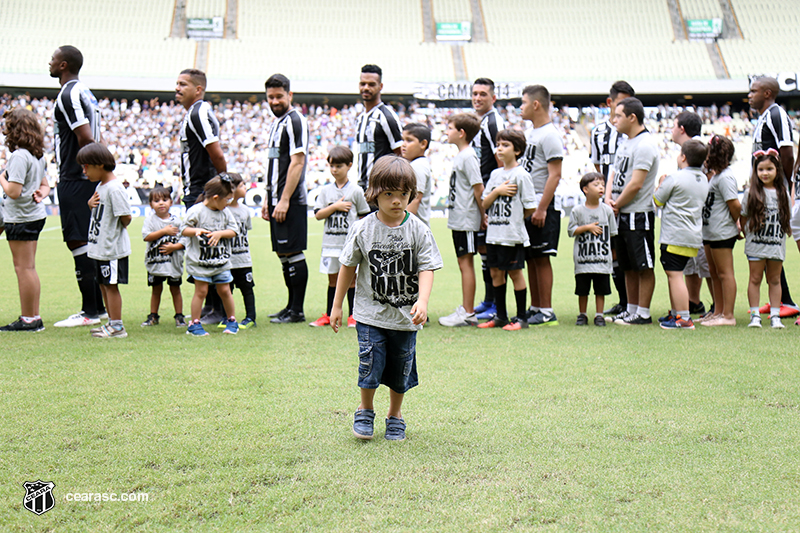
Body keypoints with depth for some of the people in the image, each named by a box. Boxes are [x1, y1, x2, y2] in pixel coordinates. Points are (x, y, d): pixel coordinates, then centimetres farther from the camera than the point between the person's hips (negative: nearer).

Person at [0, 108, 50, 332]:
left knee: (24, 269, -3)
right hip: (36, 215, 10)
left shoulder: (19, 156, -18)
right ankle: (34, 317, 20)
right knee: (29, 268, 15)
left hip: (21, 217, -10)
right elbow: (45, 185, 20)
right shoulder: (38, 156, 11)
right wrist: (41, 194, 0)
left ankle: (29, 320, 3)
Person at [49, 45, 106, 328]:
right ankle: (98, 306, 19)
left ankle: (90, 312, -3)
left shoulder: (68, 95, -14)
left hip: (74, 180, -10)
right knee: (87, 241, 13)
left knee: (77, 241, -6)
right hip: (87, 179, 10)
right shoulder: (85, 92, 17)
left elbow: (86, 137, -23)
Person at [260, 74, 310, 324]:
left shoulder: (295, 120, -11)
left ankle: (297, 310, -2)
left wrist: (284, 200, -21)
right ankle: (291, 306, 20)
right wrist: (268, 199, 21)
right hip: (278, 199, 10)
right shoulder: (277, 123, 19)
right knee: (283, 253, 12)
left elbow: (297, 162, -18)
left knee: (293, 252, -7)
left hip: (291, 200, -10)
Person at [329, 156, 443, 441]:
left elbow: (426, 267, -8)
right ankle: (365, 409, 21)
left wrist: (422, 301, -24)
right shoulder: (363, 229, -7)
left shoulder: (418, 230, -7)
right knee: (371, 363, -5)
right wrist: (337, 305, 6)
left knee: (401, 367, 10)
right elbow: (348, 267, 3)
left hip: (405, 316, 1)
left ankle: (395, 414, 32)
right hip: (371, 313, -1)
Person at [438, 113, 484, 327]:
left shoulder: (468, 156, -14)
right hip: (458, 219, 10)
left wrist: (482, 215, -12)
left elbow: (478, 187, -18)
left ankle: (468, 314, -2)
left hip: (466, 219, -10)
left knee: (466, 263, -6)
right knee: (464, 264, 13)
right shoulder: (460, 156, 16)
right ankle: (465, 309, 20)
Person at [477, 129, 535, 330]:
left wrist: (516, 217, 2)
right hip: (493, 233, 7)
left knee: (515, 273, 1)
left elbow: (530, 208, -9)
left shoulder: (521, 175, -8)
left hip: (513, 235, -7)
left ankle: (521, 317, 11)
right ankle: (500, 315, 21)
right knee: (496, 272, 11)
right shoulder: (495, 174, 11)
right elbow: (484, 203, 6)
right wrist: (497, 191, -9)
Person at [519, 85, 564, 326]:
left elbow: (555, 175, -18)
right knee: (531, 259, 11)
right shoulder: (529, 133, 16)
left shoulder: (549, 135, -12)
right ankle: (535, 308, 19)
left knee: (541, 258, -5)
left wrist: (541, 209, -21)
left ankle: (547, 312, 1)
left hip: (541, 207, -9)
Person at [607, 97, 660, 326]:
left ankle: (643, 313, 4)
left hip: (638, 215, -10)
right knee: (628, 266, 15)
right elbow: (615, 174, 19)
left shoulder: (645, 144, -15)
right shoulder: (626, 143, 16)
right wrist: (608, 197, 1)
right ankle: (631, 310, 23)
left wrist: (617, 204, -10)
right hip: (622, 215, 10)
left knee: (643, 266, -2)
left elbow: (636, 184, -20)